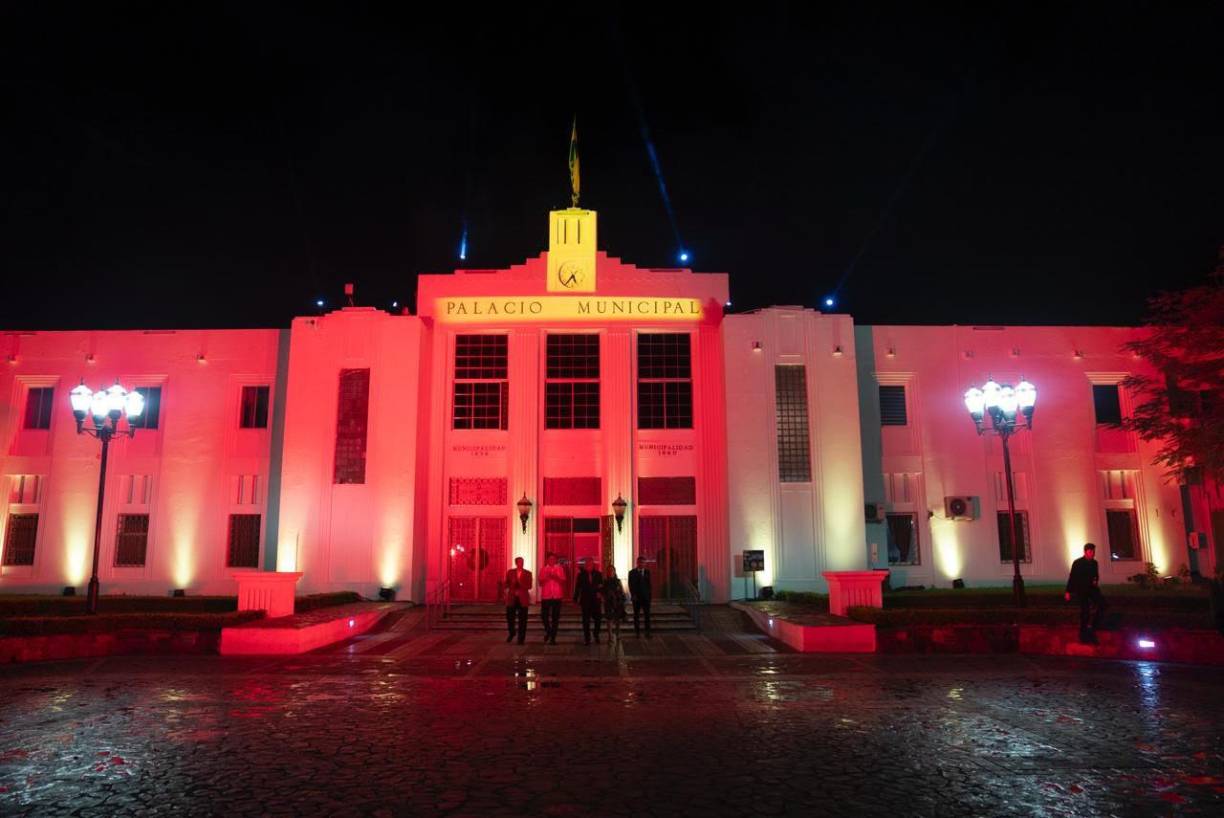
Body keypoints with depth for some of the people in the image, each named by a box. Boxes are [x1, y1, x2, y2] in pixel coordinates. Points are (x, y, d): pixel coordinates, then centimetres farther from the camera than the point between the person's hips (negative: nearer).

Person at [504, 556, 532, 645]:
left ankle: (521, 638, 8)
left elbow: (529, 586, -5)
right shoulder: (510, 572, 6)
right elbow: (506, 584, 8)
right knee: (510, 617, 0)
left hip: (523, 598, -1)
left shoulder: (528, 573, 1)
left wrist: (520, 582, -17)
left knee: (522, 619, -2)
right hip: (512, 598, 1)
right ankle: (511, 633, 28)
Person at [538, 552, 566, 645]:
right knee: (544, 615, -4)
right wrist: (546, 578, -15)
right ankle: (548, 631, 22)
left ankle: (553, 637, 9)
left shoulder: (560, 569, 5)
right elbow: (540, 583, 2)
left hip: (557, 596, 0)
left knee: (555, 617, 1)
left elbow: (563, 581, 0)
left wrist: (556, 578, -16)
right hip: (546, 596, 0)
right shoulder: (544, 569, 7)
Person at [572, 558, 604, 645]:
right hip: (585, 601, 0)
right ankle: (587, 638, 9)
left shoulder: (598, 574, 3)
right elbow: (577, 587, 2)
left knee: (598, 619, -2)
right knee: (586, 621, 2)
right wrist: (575, 598, -2)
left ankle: (596, 635, 20)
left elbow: (602, 586, 3)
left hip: (596, 601, 1)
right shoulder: (581, 575, 2)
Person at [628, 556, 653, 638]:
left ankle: (647, 632, 1)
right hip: (636, 597, -1)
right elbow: (631, 585, -1)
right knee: (636, 615, 5)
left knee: (647, 615, -3)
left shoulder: (647, 572, 6)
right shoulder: (632, 572, 1)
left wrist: (649, 595, -1)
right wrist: (633, 595, -9)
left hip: (646, 597, 1)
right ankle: (637, 632, 12)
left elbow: (649, 584, 5)